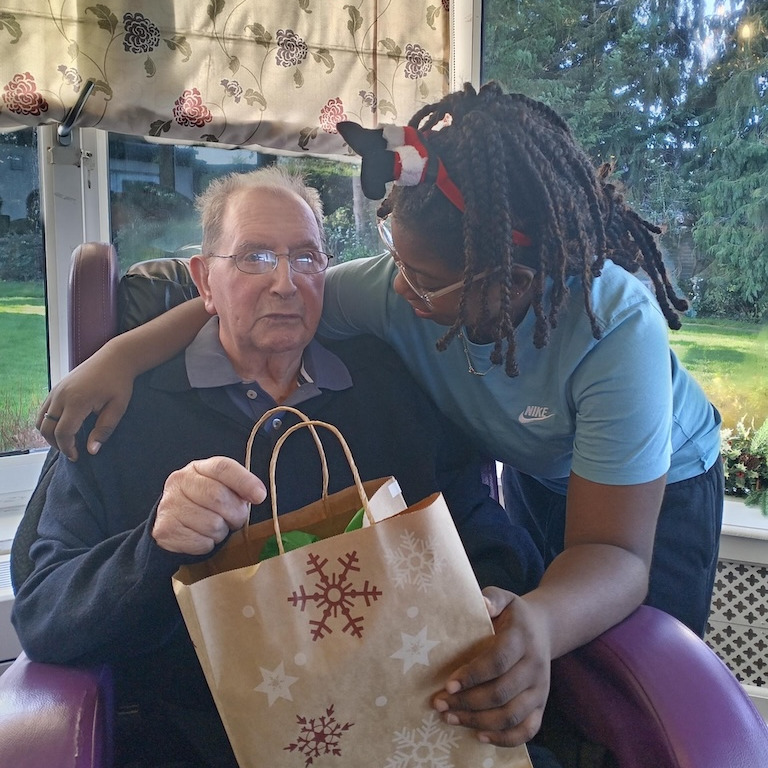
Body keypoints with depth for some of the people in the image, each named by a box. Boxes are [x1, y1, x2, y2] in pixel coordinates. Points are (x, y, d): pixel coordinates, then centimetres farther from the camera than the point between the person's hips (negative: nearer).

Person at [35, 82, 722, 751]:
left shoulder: (617, 326, -42)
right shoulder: (401, 287, -31)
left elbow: (616, 552, -41)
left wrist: (543, 626, -62)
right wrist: (123, 353, -28)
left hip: (659, 486, -3)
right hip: (534, 473, 3)